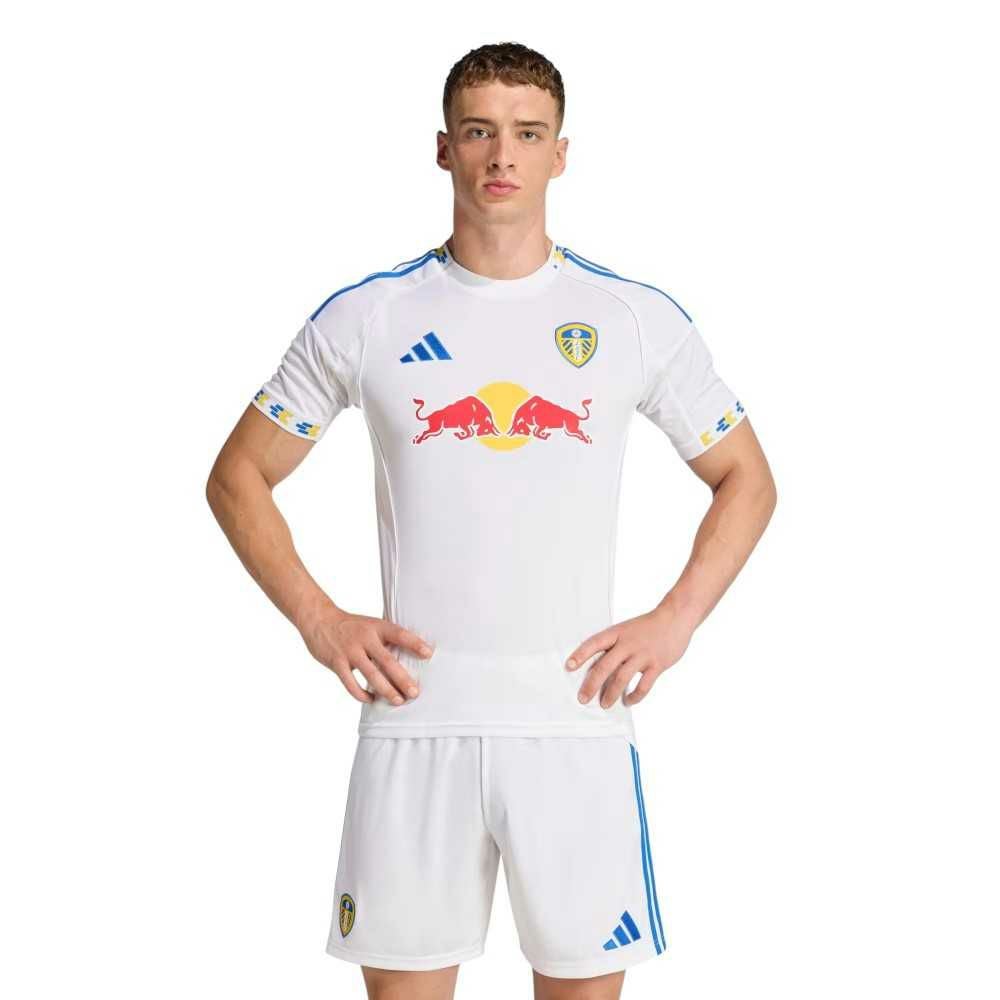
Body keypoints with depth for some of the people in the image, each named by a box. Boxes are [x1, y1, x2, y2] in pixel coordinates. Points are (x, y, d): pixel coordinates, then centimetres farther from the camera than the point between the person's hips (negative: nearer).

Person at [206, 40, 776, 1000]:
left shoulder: (640, 318, 4)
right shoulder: (362, 317, 3)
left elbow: (746, 481, 13)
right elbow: (238, 477, 11)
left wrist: (674, 621, 0)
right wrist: (318, 621, -1)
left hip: (576, 716, 0)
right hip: (414, 715, 0)